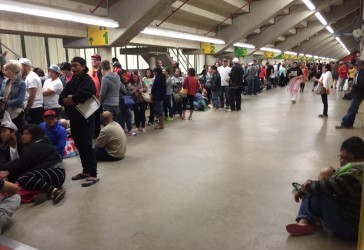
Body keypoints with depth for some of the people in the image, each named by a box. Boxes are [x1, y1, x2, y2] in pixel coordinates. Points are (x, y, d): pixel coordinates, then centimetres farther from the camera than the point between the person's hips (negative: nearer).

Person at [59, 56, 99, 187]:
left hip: (85, 118, -8)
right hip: (74, 119, 8)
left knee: (86, 146, -8)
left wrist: (69, 99, -6)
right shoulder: (72, 81, 14)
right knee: (79, 145, 14)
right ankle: (86, 170, 26)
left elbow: (79, 96, -27)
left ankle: (93, 175, -2)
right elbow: (61, 99, 4)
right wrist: (73, 99, -15)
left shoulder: (88, 81, -11)